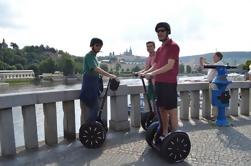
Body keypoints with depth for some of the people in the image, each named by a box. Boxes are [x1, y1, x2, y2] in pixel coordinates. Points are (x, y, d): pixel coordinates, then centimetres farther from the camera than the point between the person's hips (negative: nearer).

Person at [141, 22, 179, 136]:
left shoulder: (173, 46, -7)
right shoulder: (159, 49, 18)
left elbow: (170, 65, -17)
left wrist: (153, 73, -21)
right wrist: (145, 72, 3)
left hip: (169, 83, -8)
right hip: (159, 82, 8)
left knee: (171, 110, -2)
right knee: (162, 109, 11)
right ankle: (164, 133, 23)